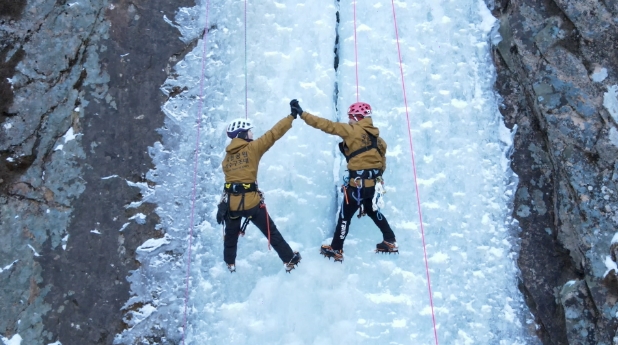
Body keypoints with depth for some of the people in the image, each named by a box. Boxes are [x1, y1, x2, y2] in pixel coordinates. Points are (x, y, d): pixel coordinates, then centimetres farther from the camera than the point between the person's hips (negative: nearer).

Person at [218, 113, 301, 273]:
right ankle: (289, 260, 15)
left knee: (231, 235, 26)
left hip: (230, 202, 4)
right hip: (250, 201, -4)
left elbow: (231, 173, 12)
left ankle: (230, 264, 37)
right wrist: (292, 116, -2)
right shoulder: (252, 148, -6)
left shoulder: (227, 155, 9)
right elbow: (273, 134, -7)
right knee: (271, 231, 9)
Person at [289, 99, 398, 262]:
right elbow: (382, 161, 16)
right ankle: (390, 242, 30)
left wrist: (302, 113, -12)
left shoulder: (353, 130, -9)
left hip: (358, 182, -7)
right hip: (374, 182, 7)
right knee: (372, 211, 28)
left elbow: (327, 125, -13)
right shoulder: (376, 136, 10)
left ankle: (336, 250, 16)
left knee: (345, 215, 7)